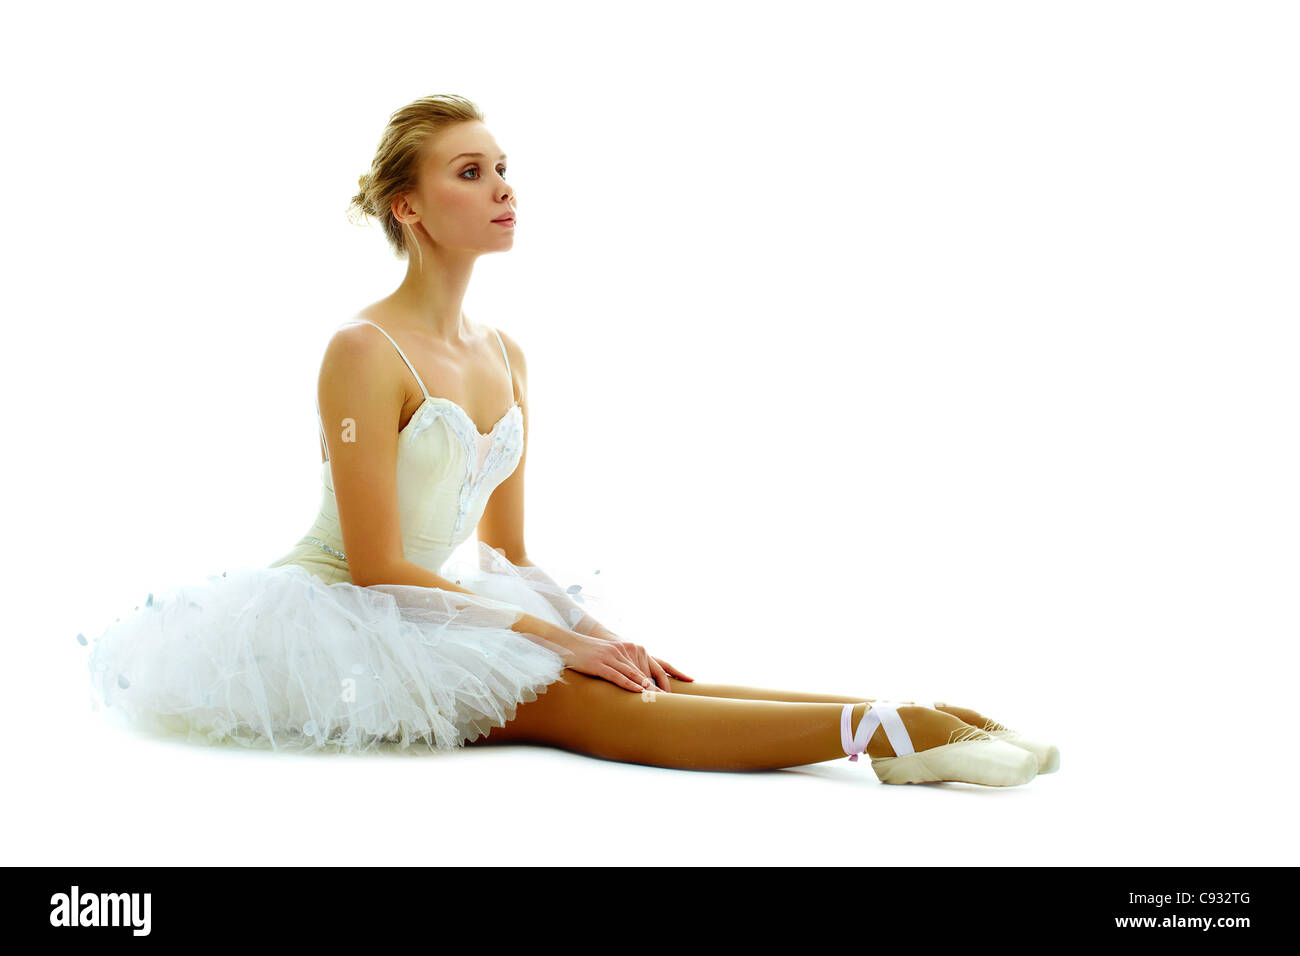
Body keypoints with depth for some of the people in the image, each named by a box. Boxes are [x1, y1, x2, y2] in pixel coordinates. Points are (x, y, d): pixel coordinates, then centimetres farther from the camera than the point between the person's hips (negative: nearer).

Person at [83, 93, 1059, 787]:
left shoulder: (505, 357, 8)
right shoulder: (364, 351, -17)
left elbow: (509, 551, 11)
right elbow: (377, 566, -20)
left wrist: (599, 632, -5)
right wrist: (550, 635, -19)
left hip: (444, 611, 8)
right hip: (344, 622, -7)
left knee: (623, 677, -15)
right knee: (593, 709, -25)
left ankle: (906, 717, -26)